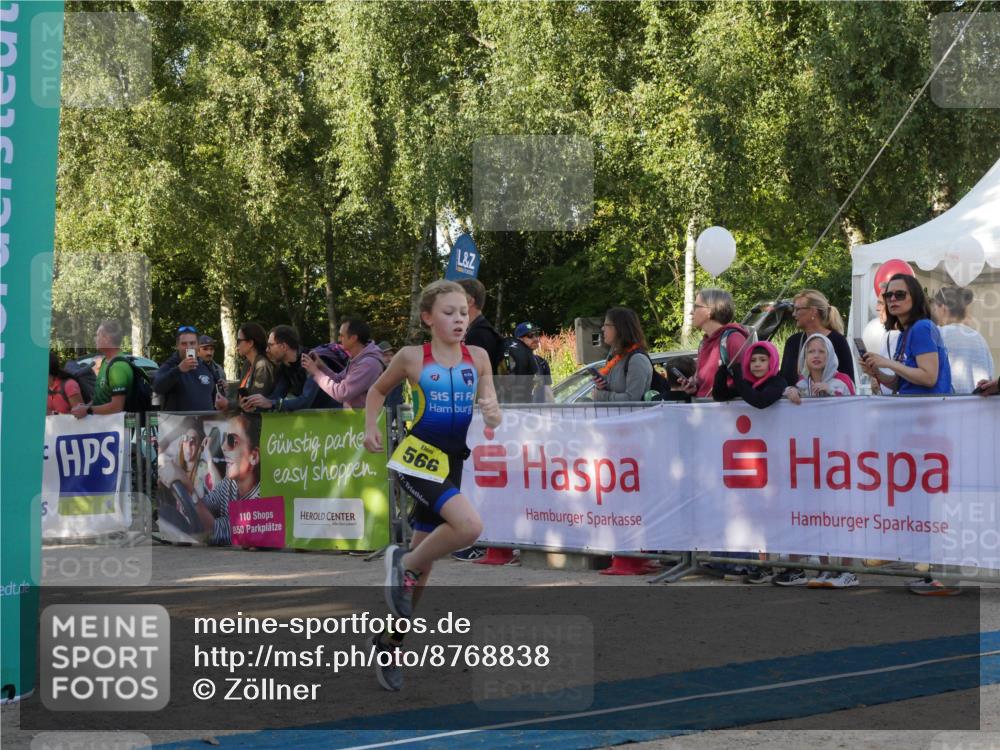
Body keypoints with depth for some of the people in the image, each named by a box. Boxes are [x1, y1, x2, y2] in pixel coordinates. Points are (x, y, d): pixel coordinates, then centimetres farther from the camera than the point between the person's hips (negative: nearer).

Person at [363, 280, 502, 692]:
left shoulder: (478, 358, 5)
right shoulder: (412, 357, -3)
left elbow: (493, 416, 5)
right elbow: (377, 391, 13)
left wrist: (492, 414, -17)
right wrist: (371, 427, -1)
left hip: (452, 464, 5)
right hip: (418, 457, -4)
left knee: (421, 567, 10)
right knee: (469, 526, -29)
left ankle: (390, 642, 26)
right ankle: (403, 562, -4)